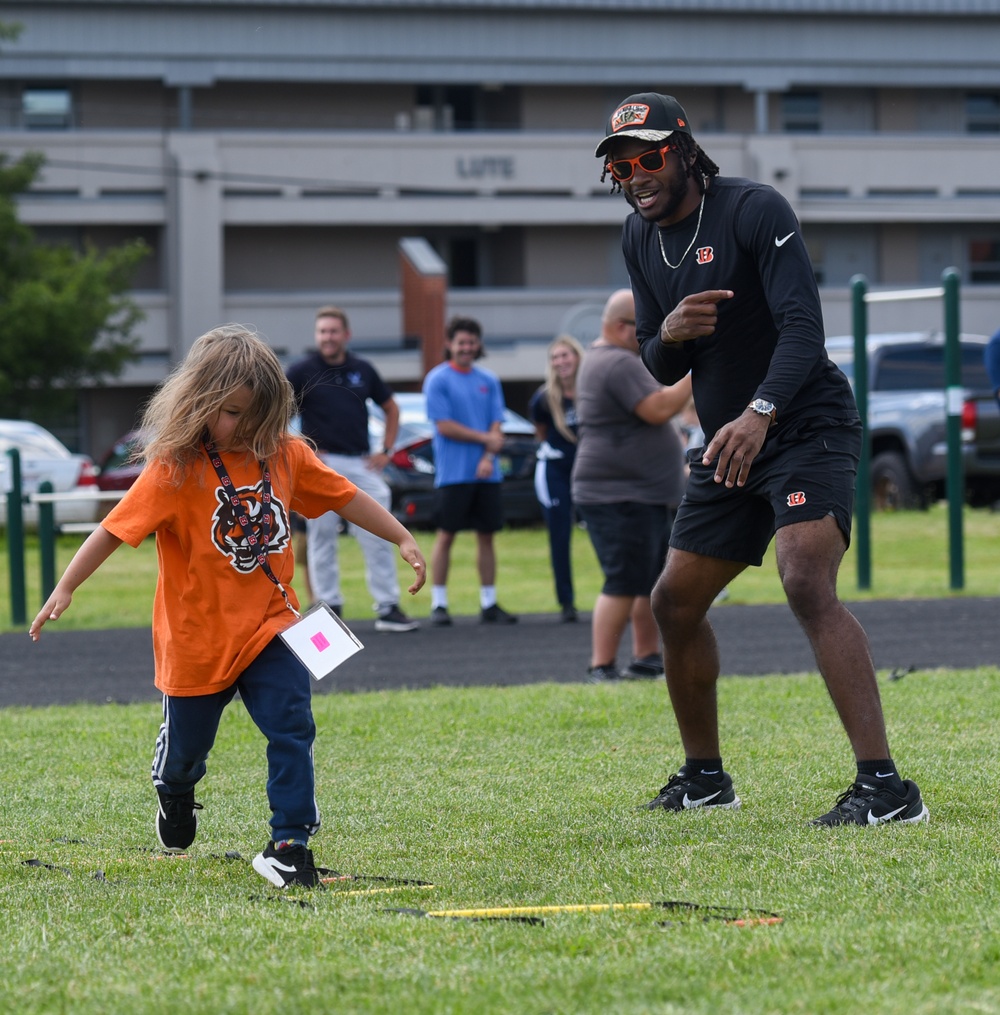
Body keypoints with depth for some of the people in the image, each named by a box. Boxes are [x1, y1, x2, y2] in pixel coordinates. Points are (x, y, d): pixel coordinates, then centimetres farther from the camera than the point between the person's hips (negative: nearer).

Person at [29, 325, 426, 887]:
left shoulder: (285, 454, 0)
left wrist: (404, 540, 8)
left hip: (269, 625, 2)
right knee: (186, 741, 15)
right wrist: (65, 589, -22)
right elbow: (116, 529, -17)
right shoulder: (175, 468, -14)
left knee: (292, 726, -16)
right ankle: (176, 796, 50)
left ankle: (289, 843, -13)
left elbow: (346, 498, 11)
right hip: (197, 635, -2)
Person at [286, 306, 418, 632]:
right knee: (322, 541, 0)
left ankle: (388, 608, 3)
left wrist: (386, 451, 11)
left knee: (378, 538, -1)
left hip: (362, 465, 3)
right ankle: (329, 608, 6)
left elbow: (391, 409, 22)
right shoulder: (302, 372, 0)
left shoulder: (363, 370, 10)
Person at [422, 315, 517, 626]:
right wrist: (485, 438, -7)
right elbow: (445, 426, -9)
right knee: (446, 535, -3)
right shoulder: (437, 379, -2)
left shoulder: (489, 381, 11)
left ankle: (489, 603, 11)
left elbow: (496, 427, 6)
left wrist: (488, 458, -11)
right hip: (453, 473, -4)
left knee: (486, 535, 6)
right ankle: (439, 604, 0)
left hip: (486, 473, 4)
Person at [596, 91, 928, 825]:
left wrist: (760, 413, -42)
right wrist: (668, 335, -13)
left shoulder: (755, 211, -15)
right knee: (675, 603, 11)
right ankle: (705, 777, 29)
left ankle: (884, 786, -33)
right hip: (727, 442, 9)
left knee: (808, 584, -27)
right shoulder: (641, 239, 8)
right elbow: (661, 371, 12)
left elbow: (803, 326, -25)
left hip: (807, 427, -8)